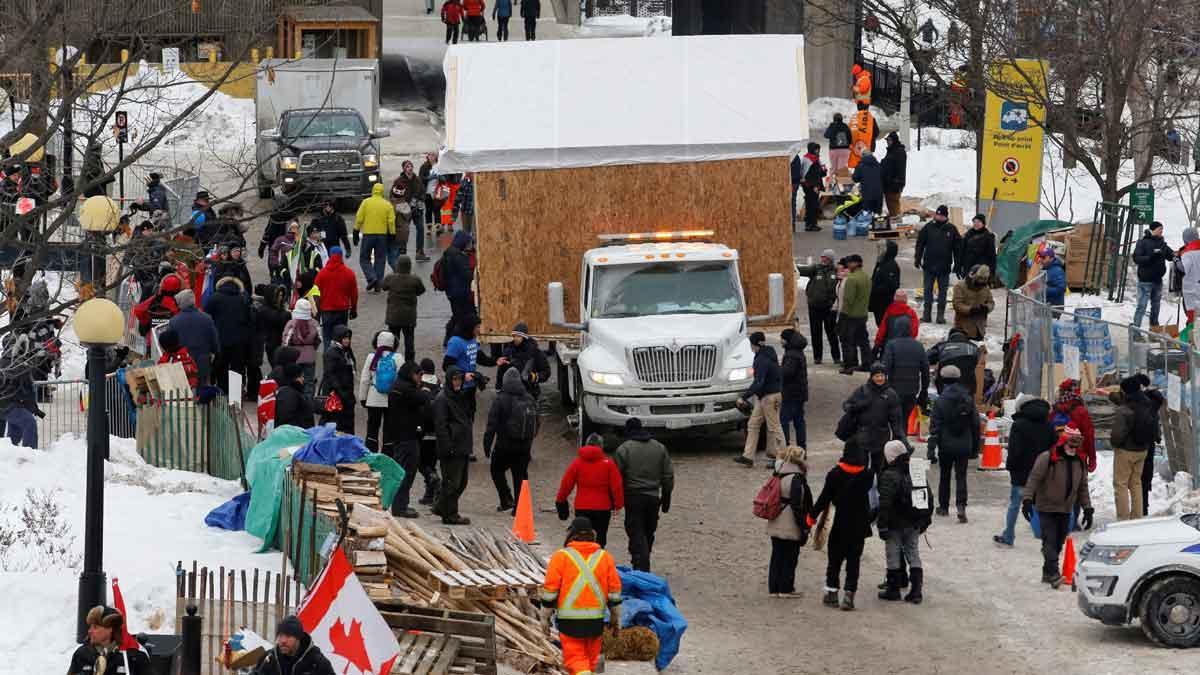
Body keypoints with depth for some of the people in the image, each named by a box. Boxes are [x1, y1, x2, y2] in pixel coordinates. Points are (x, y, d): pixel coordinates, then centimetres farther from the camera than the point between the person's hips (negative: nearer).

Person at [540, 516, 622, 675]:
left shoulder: (561, 556, -6)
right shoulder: (604, 557, 4)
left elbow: (550, 590, -5)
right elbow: (614, 592, 7)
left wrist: (545, 617, 6)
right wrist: (616, 620, 17)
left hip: (570, 620, -3)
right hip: (596, 620, 3)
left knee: (575, 659, -1)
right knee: (591, 660, 17)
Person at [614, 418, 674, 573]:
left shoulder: (624, 449, -6)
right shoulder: (660, 448, 8)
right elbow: (668, 476, 11)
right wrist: (666, 498, 18)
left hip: (633, 497, -4)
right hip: (653, 497, 4)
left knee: (637, 535, -6)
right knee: (648, 534, 17)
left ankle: (641, 567, -20)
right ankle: (643, 565, 28)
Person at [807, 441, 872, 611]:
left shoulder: (835, 474, -11)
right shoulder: (866, 475, -6)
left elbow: (825, 498, -8)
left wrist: (812, 515, 2)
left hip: (839, 525, -1)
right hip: (859, 525, 1)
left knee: (835, 559, 12)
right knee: (854, 560, 5)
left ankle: (831, 594, 14)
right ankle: (849, 595, -2)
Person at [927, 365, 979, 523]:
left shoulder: (940, 401, -10)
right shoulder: (968, 399, -1)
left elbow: (934, 428, -11)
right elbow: (975, 425, 5)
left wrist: (931, 449, -10)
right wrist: (975, 447, 14)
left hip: (946, 446, -2)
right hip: (964, 445, 2)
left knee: (945, 476, 16)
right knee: (961, 477, 2)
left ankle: (943, 506, 26)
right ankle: (961, 506, -16)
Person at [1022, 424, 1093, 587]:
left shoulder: (1079, 463, 8)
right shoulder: (1046, 459, -12)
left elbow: (1083, 488, 14)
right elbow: (1034, 479, -16)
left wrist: (1087, 509, 11)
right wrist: (1027, 499, -26)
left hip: (1066, 510, 6)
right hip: (1046, 508, -6)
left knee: (1059, 543, 9)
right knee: (1049, 540, -15)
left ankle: (1047, 573, 20)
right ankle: (1053, 574, -22)